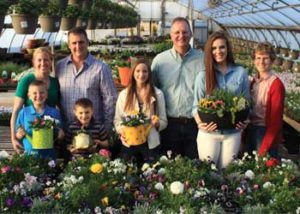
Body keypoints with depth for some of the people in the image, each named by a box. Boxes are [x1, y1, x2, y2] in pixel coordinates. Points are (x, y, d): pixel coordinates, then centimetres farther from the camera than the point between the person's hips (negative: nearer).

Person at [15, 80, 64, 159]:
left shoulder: (54, 112, 1)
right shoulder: (24, 112, 2)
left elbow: (59, 135, 8)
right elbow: (17, 136, 7)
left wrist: (60, 135, -12)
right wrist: (20, 134, -13)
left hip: (48, 154, 0)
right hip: (29, 153, 0)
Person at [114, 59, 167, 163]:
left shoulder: (157, 94, 2)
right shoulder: (124, 94, 4)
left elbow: (164, 121, 5)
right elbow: (117, 119, 6)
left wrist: (157, 123, -16)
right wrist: (121, 131, -13)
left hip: (151, 144, 0)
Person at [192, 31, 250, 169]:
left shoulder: (241, 73, 1)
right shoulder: (203, 76, -1)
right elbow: (197, 105, -1)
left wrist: (245, 121, -9)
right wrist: (200, 124, -18)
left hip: (233, 133, 1)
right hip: (208, 133, -1)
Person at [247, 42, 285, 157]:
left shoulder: (276, 84, -18)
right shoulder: (255, 81, 3)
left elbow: (276, 118, -18)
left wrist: (265, 147, -19)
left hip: (267, 132, -7)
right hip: (251, 130, 7)